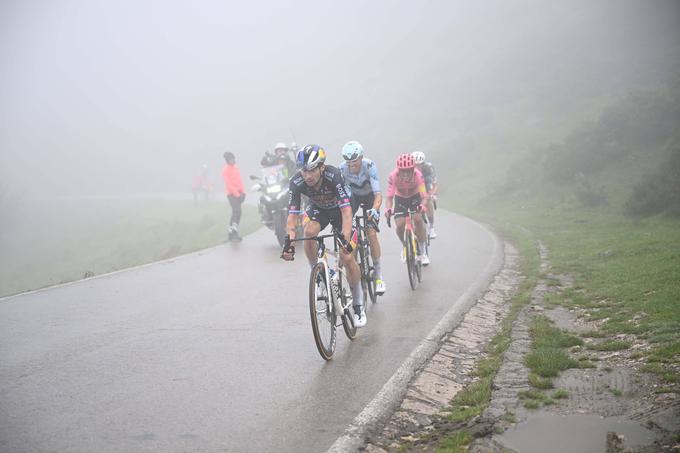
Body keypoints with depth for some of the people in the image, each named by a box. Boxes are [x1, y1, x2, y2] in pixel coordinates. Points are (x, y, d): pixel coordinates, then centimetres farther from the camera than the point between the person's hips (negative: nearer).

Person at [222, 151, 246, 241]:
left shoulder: (235, 167, 15)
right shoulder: (226, 170, -9)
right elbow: (228, 183, -15)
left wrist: (243, 191, 8)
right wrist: (236, 193, -20)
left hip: (238, 193, 8)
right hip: (232, 194, -8)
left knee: (236, 213, 10)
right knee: (237, 211, -20)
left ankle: (232, 234, 16)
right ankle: (234, 232, -23)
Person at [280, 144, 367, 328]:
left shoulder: (333, 176, -38)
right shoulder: (296, 182, -29)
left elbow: (346, 211, -43)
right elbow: (292, 216, -30)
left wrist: (346, 240, -57)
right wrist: (289, 243, -45)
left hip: (340, 210, -2)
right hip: (318, 209, 2)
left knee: (347, 258, -11)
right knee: (309, 232, -32)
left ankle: (358, 305, 7)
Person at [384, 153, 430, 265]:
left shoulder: (418, 175, -32)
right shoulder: (393, 176, -32)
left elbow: (424, 196, -34)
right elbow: (389, 196, -31)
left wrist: (422, 205, -56)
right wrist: (388, 208, -51)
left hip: (415, 197, 0)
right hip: (400, 198, 1)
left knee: (418, 219, -24)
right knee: (399, 225, -18)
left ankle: (422, 252, -7)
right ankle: (405, 246, 15)